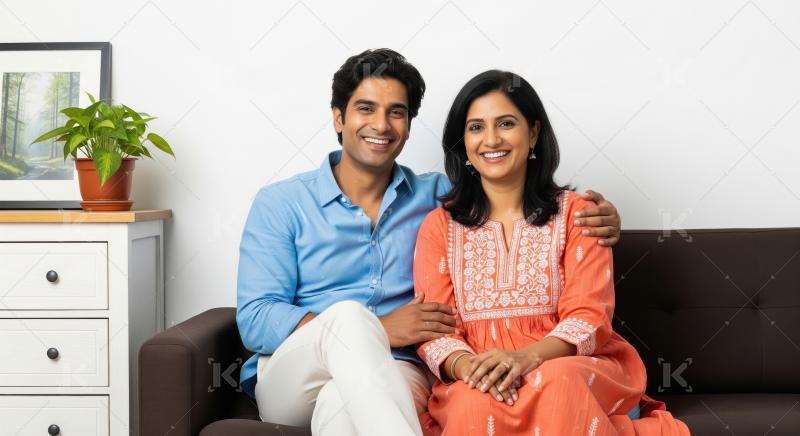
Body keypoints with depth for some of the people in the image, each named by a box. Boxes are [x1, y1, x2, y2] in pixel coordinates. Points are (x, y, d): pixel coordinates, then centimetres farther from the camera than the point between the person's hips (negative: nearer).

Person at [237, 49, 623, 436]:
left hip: (392, 379, -1)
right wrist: (378, 330, -14)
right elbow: (254, 320, -3)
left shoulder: (437, 197, 14)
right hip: (289, 381, 1)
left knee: (342, 401, -39)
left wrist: (596, 218, -3)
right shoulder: (280, 204, 6)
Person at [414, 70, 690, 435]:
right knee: (476, 405, -35)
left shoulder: (575, 213, 9)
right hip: (473, 380, 1)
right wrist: (466, 365, -22)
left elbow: (587, 318, -2)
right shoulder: (439, 226, 12)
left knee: (556, 382, -37)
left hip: (573, 366, -1)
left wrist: (527, 357, -24)